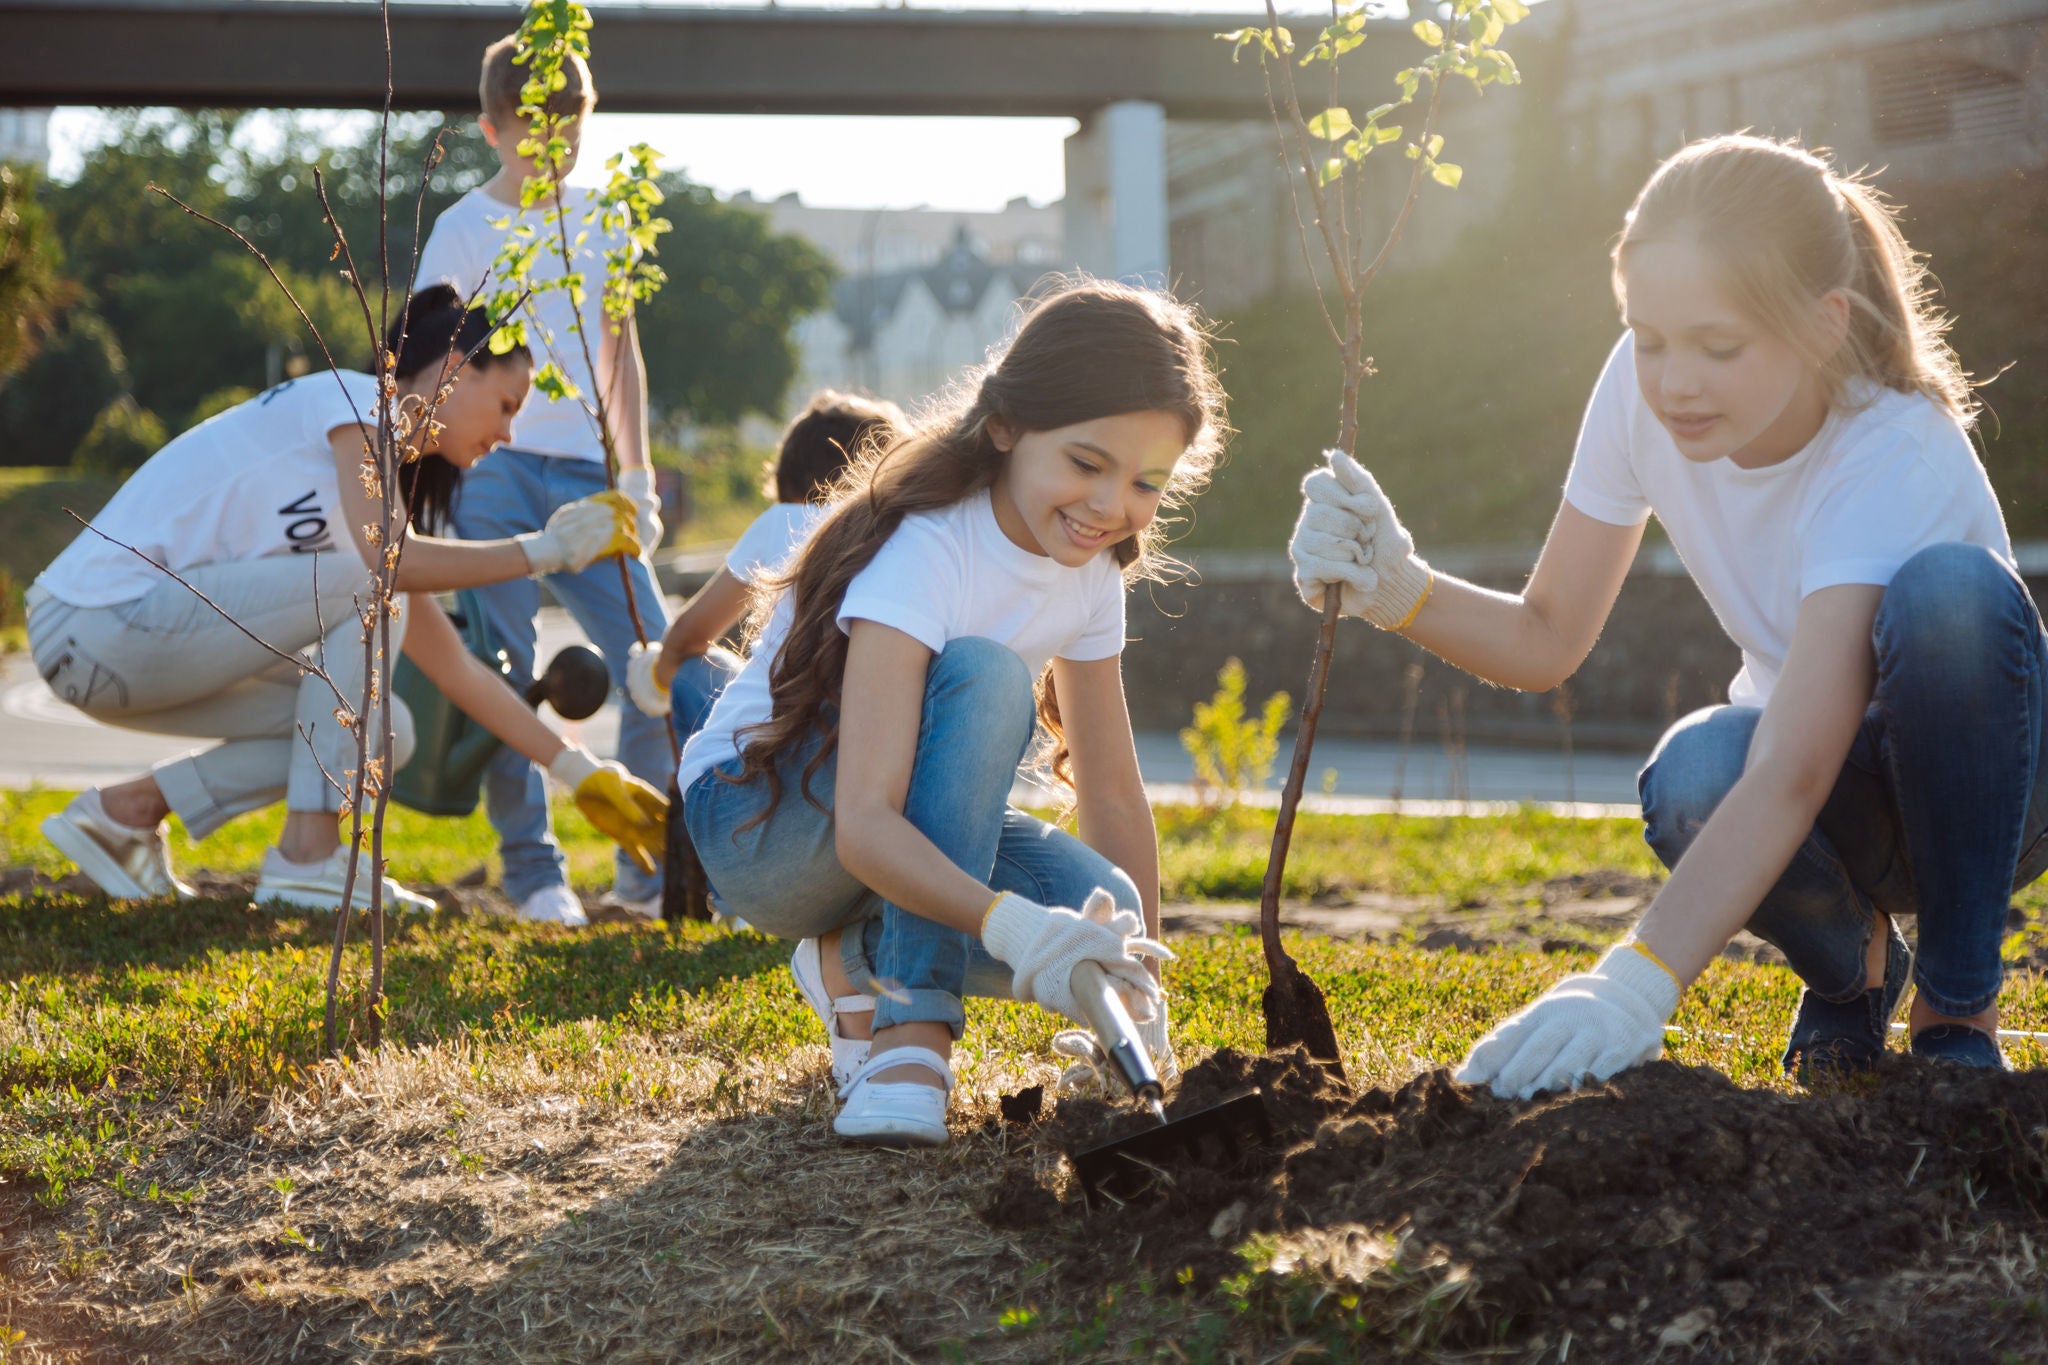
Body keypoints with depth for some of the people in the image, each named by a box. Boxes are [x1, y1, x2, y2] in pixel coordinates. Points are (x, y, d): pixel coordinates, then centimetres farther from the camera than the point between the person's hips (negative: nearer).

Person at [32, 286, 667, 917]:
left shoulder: (388, 484, 18)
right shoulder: (353, 398, -7)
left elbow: (457, 668, 17)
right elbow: (385, 560, -24)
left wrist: (580, 772, 13)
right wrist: (544, 549, -15)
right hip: (98, 621, -9)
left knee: (382, 733, 5)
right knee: (372, 590, -15)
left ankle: (127, 809, 10)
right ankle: (308, 856, -12)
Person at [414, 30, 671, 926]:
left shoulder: (600, 220, 14)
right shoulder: (464, 231, 0)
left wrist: (636, 476, 15)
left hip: (585, 477, 4)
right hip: (495, 473, -4)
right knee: (506, 680, -6)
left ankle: (650, 869, 8)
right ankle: (532, 874, 6)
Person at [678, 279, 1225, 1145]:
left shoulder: (1089, 571, -5)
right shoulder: (922, 551, -29)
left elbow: (1111, 794, 1)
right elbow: (865, 826, -40)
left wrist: (1142, 994, -5)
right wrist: (1013, 925, -56)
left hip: (902, 836, 7)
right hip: (754, 817, -7)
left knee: (1101, 919, -23)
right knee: (981, 676, -34)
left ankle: (858, 959, 5)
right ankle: (912, 1025, -29)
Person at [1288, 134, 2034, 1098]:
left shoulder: (1892, 462, -32)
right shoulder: (1643, 389, -15)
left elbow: (1789, 776, -44)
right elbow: (1548, 640, -7)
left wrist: (1636, 984, -55)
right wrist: (1398, 590, -28)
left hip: (1981, 786, -3)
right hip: (1839, 807, 4)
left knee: (1952, 588, -37)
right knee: (1694, 781, -34)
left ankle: (1958, 1006, -16)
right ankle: (1852, 963, 3)